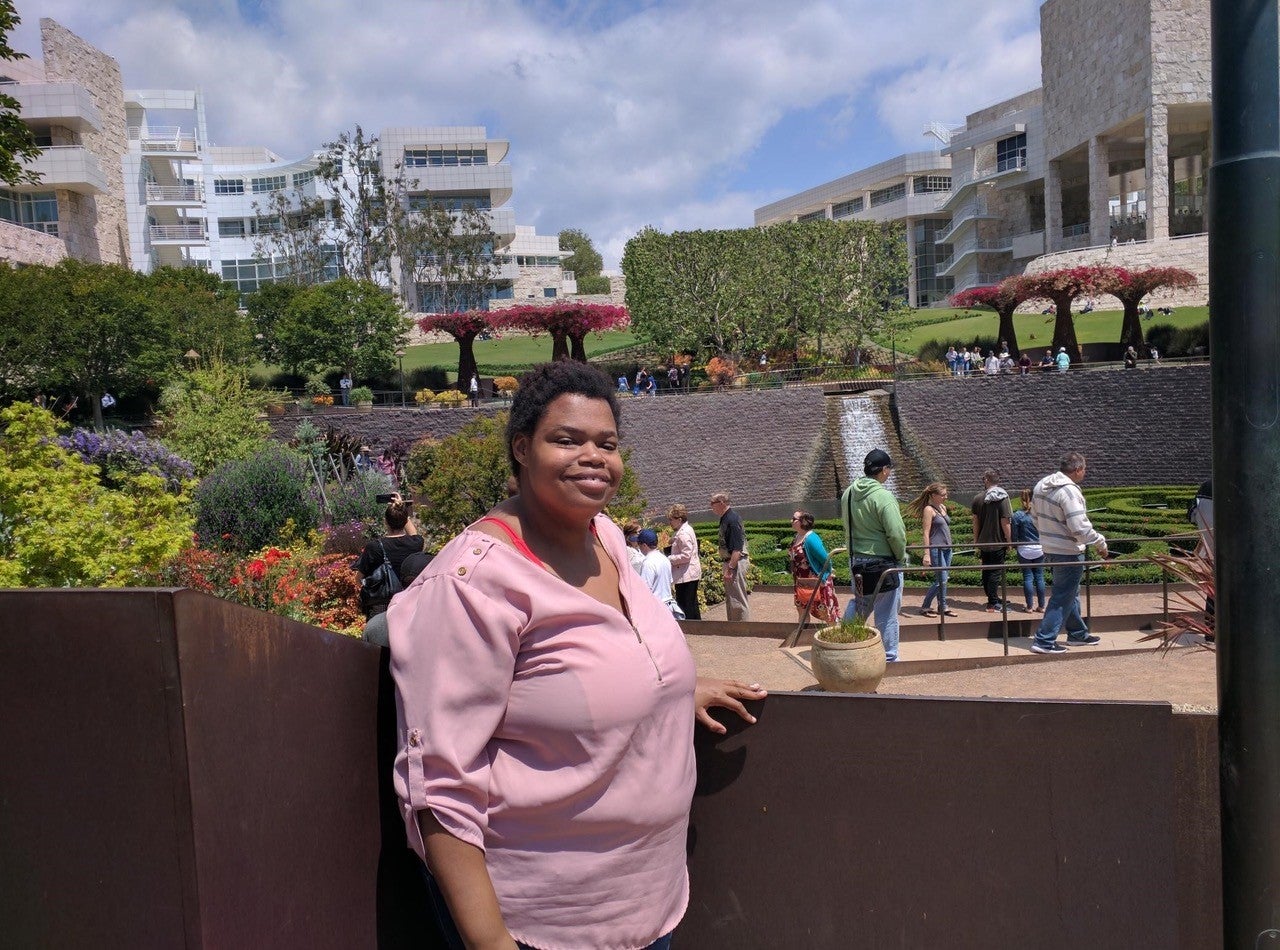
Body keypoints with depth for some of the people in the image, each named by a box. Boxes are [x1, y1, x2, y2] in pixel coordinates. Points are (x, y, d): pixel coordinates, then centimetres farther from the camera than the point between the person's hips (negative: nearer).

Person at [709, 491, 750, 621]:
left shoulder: (733, 519, -18)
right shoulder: (725, 519, 12)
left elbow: (737, 548, -24)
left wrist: (730, 568, -25)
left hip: (735, 562, -10)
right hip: (729, 562, 10)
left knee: (738, 600, -5)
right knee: (730, 599, 17)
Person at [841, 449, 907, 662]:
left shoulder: (849, 493, 3)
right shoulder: (883, 496, -19)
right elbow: (896, 534, -21)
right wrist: (901, 557, -5)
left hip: (856, 561, 7)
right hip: (882, 563, -7)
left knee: (859, 605, 25)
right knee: (887, 614, 6)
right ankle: (889, 658, 15)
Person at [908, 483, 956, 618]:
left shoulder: (943, 508, 14)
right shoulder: (929, 510, -10)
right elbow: (926, 533, -14)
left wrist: (949, 545, 18)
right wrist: (926, 554, -18)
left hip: (946, 548, 8)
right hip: (936, 549, -8)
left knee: (942, 580, 10)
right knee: (941, 579, -8)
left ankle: (942, 607, 17)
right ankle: (925, 607, 1)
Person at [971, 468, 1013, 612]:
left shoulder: (978, 498, -1)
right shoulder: (1002, 498, -12)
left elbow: (975, 522, 4)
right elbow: (1005, 522, -14)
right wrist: (1009, 542, -4)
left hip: (983, 542, 4)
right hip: (998, 542, -4)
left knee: (986, 571, 14)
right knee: (996, 572, 3)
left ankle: (992, 599, 25)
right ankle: (993, 603, 4)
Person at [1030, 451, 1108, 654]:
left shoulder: (1041, 485, 5)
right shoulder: (1069, 491, -22)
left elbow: (1035, 515, 16)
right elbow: (1080, 527, -25)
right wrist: (1100, 544, -12)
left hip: (1050, 548, 9)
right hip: (1068, 552, -9)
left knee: (1071, 594, 22)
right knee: (1063, 598, -1)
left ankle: (1078, 634, 34)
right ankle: (1044, 641, 1)